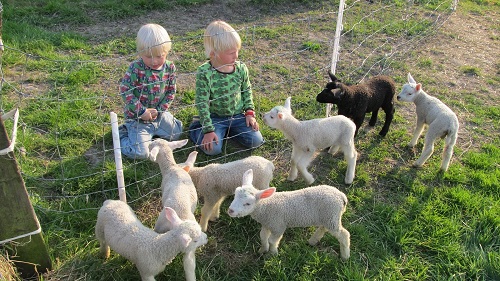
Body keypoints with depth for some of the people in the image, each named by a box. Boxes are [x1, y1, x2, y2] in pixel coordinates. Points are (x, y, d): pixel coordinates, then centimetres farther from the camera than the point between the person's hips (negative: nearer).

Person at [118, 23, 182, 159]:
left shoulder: (169, 67, -7)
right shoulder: (135, 68, -21)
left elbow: (171, 91, 0)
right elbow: (125, 91, -20)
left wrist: (160, 109, -12)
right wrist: (141, 111, -21)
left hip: (159, 114, 5)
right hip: (137, 117, -5)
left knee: (176, 134, 20)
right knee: (140, 153, -13)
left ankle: (151, 132, 33)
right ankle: (123, 134, 15)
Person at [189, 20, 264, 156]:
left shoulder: (241, 68, -7)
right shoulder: (204, 73, -20)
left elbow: (247, 91, 10)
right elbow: (202, 103, -17)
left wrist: (250, 112, 1)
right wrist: (209, 130, -18)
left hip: (237, 115, 4)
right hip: (215, 117, -3)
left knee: (256, 141, -10)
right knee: (213, 149, -20)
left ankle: (228, 130, 15)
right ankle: (197, 127, 12)